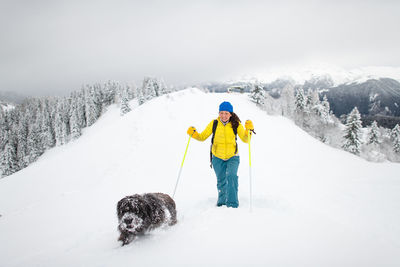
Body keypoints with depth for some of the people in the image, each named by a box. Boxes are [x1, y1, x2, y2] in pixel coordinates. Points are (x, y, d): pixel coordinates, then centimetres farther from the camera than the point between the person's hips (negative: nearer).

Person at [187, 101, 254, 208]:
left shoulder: (236, 124, -8)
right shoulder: (214, 123, -5)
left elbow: (245, 139, -9)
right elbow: (202, 137, 1)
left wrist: (249, 130, -26)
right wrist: (193, 133, -18)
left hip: (233, 157, -2)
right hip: (218, 158, 2)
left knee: (231, 176, -24)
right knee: (221, 181, 9)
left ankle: (232, 203, -18)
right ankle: (222, 201, 35)